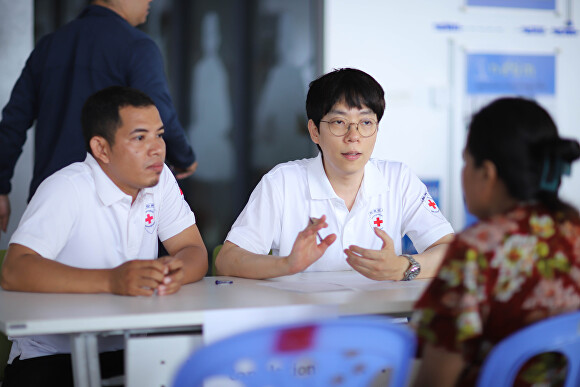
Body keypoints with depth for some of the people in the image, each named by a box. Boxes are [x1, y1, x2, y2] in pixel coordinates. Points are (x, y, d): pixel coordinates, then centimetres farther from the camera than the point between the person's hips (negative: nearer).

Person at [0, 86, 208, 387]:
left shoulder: (159, 178, 4)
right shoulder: (67, 189, -14)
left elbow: (194, 252, 2)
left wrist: (176, 271, -24)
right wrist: (111, 280, -36)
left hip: (132, 350, 5)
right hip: (51, 357, -4)